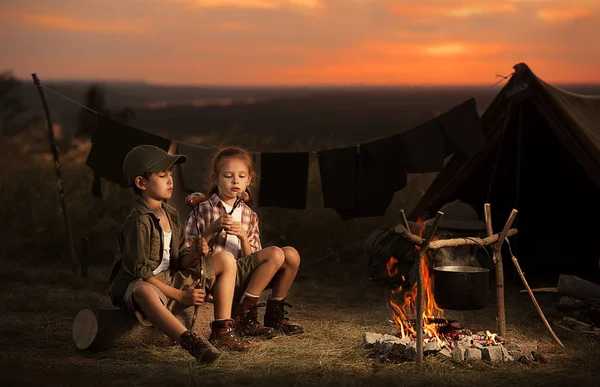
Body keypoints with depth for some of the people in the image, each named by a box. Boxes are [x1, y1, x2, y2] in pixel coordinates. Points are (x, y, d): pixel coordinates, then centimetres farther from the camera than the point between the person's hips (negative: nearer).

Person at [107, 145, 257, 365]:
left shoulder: (171, 215, 8)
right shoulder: (138, 222, -18)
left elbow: (178, 261, 12)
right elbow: (140, 272, -22)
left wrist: (195, 255, -12)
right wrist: (179, 295, -20)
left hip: (170, 282, 9)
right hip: (134, 286, -9)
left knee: (226, 259, 6)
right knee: (144, 292, -46)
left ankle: (222, 330, -4)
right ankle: (190, 341, -62)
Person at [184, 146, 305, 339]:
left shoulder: (250, 216, 15)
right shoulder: (204, 211, 2)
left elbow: (251, 259, 8)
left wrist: (243, 238, -10)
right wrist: (212, 229, -16)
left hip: (241, 276, 6)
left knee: (291, 254, -11)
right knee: (275, 254, -23)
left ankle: (274, 315, 2)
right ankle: (243, 317, -19)